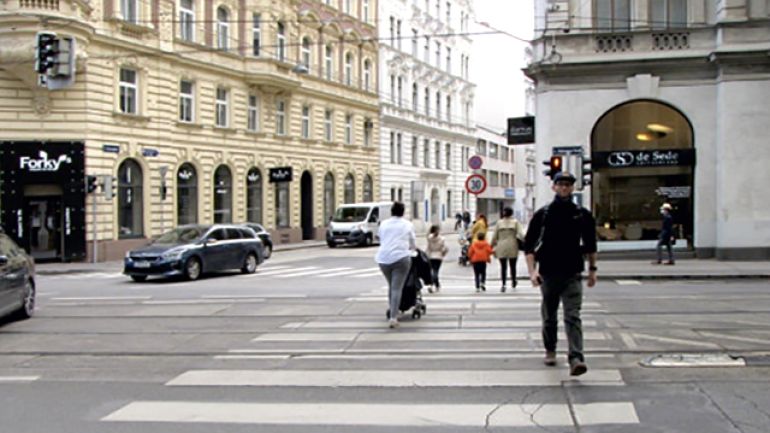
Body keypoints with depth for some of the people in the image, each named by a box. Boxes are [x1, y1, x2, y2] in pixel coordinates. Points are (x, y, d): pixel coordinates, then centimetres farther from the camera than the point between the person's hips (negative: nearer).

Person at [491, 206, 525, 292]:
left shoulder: (499, 222, 3)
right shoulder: (515, 222, 1)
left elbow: (494, 236, 5)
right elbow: (521, 234, -11)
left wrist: (493, 247, 14)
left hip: (501, 247, 0)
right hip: (512, 247, 0)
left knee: (503, 267, 1)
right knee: (512, 266, 15)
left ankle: (503, 284, -10)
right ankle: (513, 282, 29)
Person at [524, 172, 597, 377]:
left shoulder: (583, 215, 3)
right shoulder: (543, 214, 0)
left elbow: (590, 244, 15)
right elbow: (529, 245, 0)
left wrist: (592, 269, 14)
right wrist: (532, 271, -10)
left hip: (572, 275, -1)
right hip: (548, 274, 1)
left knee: (573, 316, -13)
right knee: (549, 317, 14)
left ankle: (576, 359, -21)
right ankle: (550, 351, 33)